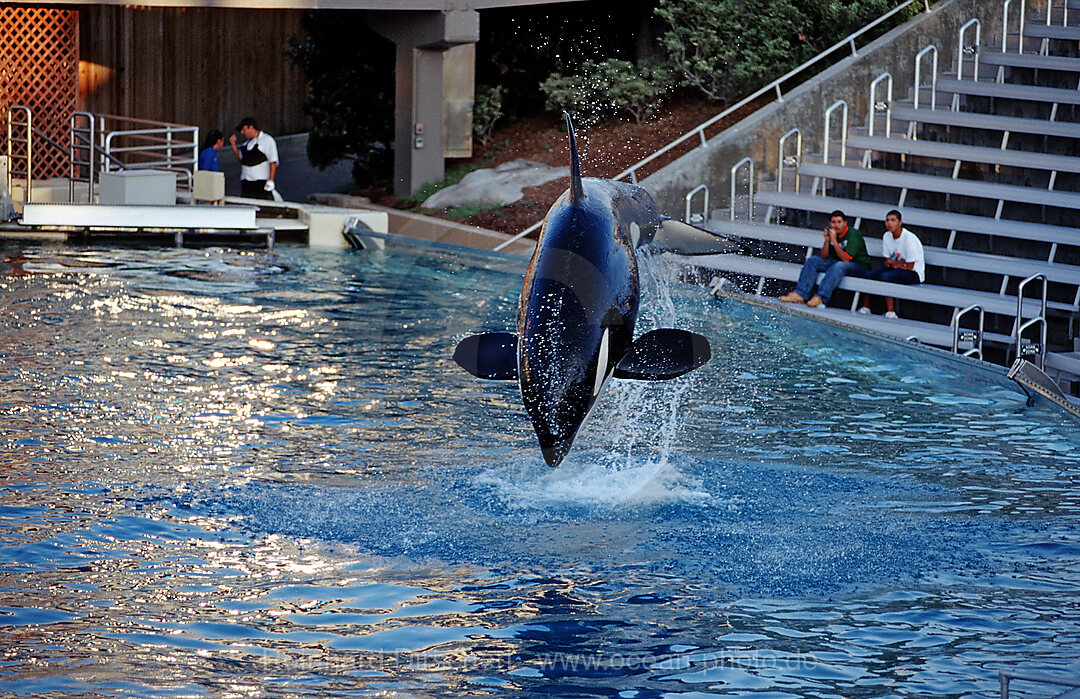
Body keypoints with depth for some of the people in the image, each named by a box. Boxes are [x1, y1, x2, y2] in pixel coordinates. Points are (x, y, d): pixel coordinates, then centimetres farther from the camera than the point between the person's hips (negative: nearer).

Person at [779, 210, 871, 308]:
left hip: (859, 266, -7)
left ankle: (820, 298, -49)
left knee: (838, 266, -38)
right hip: (836, 262, 7)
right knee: (812, 261, -9)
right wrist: (827, 241, -17)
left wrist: (834, 241, -30)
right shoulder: (831, 232, 0)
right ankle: (800, 294, -24)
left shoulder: (853, 234, -20)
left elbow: (846, 259, -26)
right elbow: (824, 257, 0)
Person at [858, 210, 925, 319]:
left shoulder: (909, 238, -20)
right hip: (895, 269, 7)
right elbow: (888, 261, 9)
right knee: (869, 275, -13)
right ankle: (865, 307, -1)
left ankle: (891, 312, -32)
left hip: (914, 274, -7)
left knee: (885, 276, -33)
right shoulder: (887, 236, 4)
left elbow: (910, 266, -18)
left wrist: (893, 263, -4)